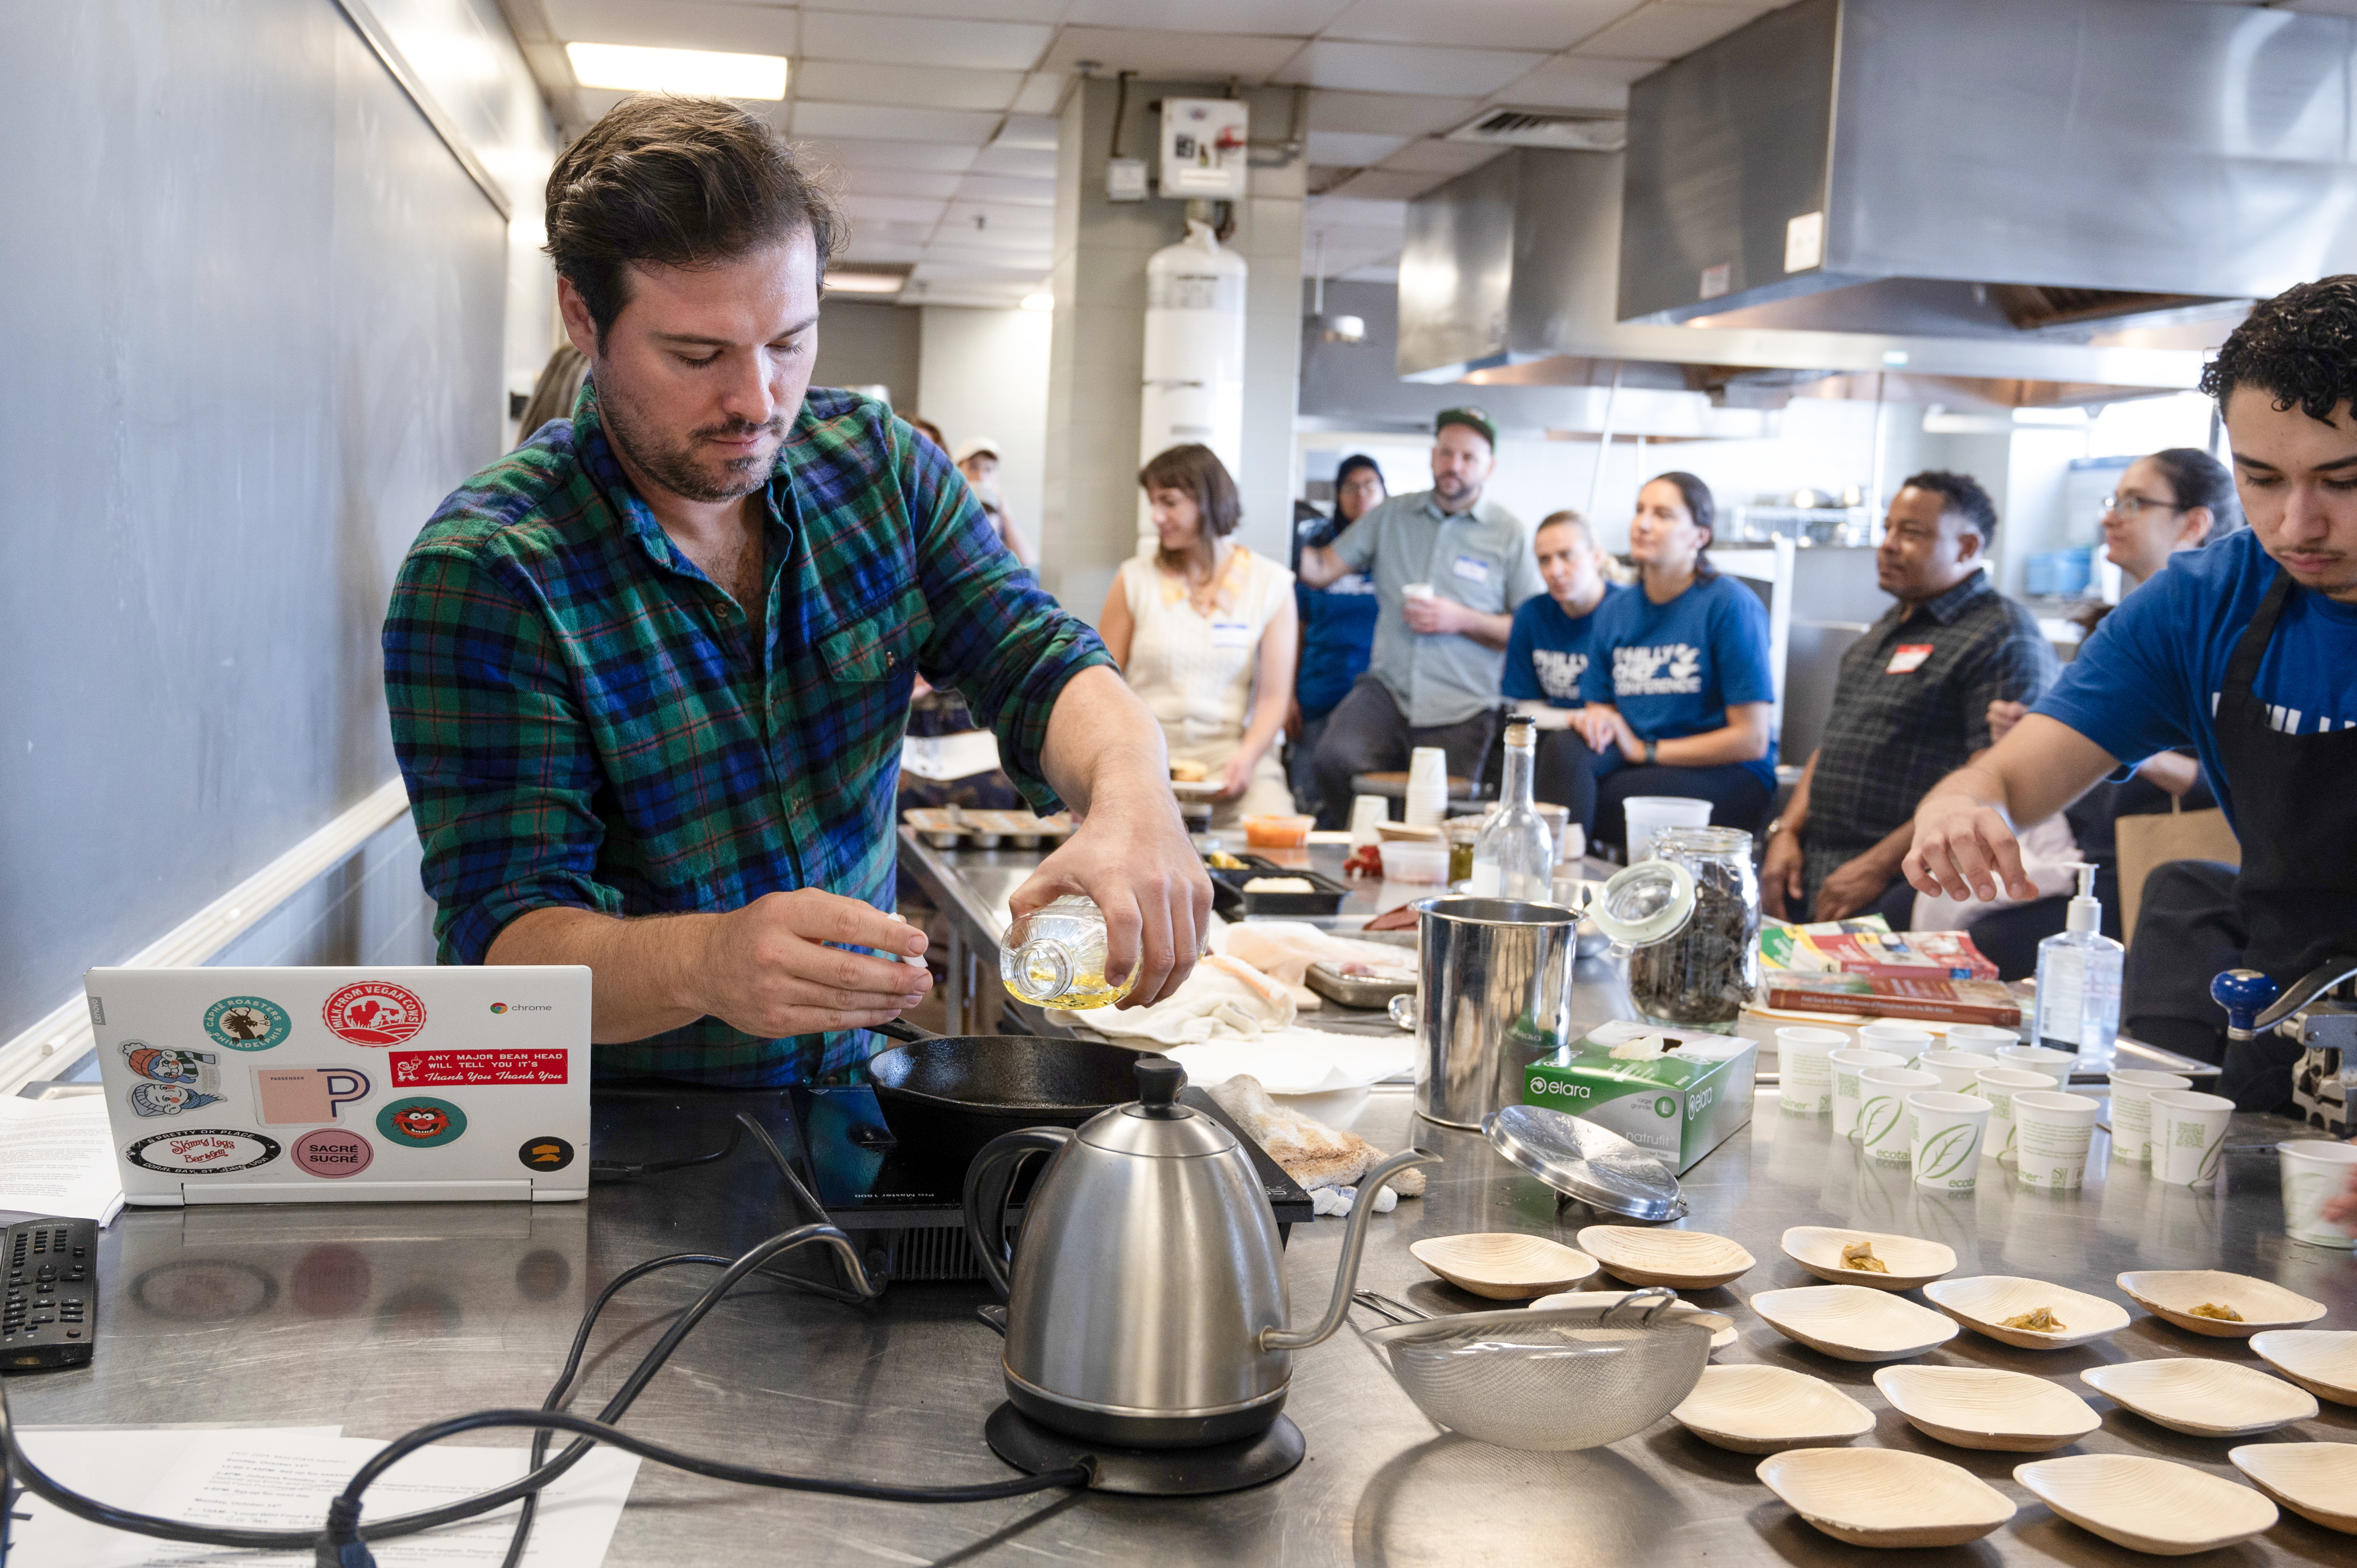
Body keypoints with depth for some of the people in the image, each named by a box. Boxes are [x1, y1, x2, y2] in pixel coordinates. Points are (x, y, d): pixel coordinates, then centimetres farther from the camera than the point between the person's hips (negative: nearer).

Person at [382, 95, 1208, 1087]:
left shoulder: (876, 460, 5)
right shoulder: (479, 575, -12)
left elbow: (1036, 663, -1)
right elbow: (504, 935, -16)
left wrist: (1132, 800, -24)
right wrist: (707, 964, -38)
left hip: (854, 1083, 3)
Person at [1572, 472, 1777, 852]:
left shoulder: (1732, 604, -6)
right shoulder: (1615, 614, 14)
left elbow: (1751, 740, -9)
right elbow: (1598, 708, 19)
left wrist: (1644, 750, -8)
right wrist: (1595, 721, -7)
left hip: (1723, 774, -5)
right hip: (1633, 766, 5)